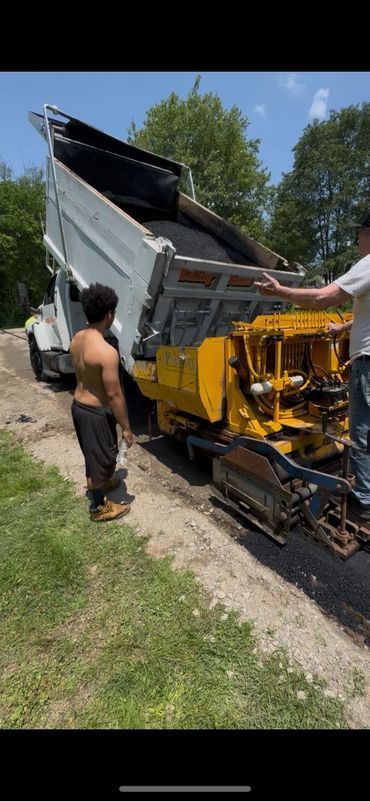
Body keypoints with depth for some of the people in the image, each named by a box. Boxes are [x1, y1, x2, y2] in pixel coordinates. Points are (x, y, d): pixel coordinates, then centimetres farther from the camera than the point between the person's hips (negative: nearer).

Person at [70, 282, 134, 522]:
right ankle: (99, 507, 32)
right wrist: (126, 427, -13)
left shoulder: (77, 339, -1)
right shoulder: (107, 352, -29)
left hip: (78, 405, 9)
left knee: (92, 452, 28)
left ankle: (99, 484, 53)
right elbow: (114, 395, -25)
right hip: (96, 412, -8)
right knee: (101, 458, 12)